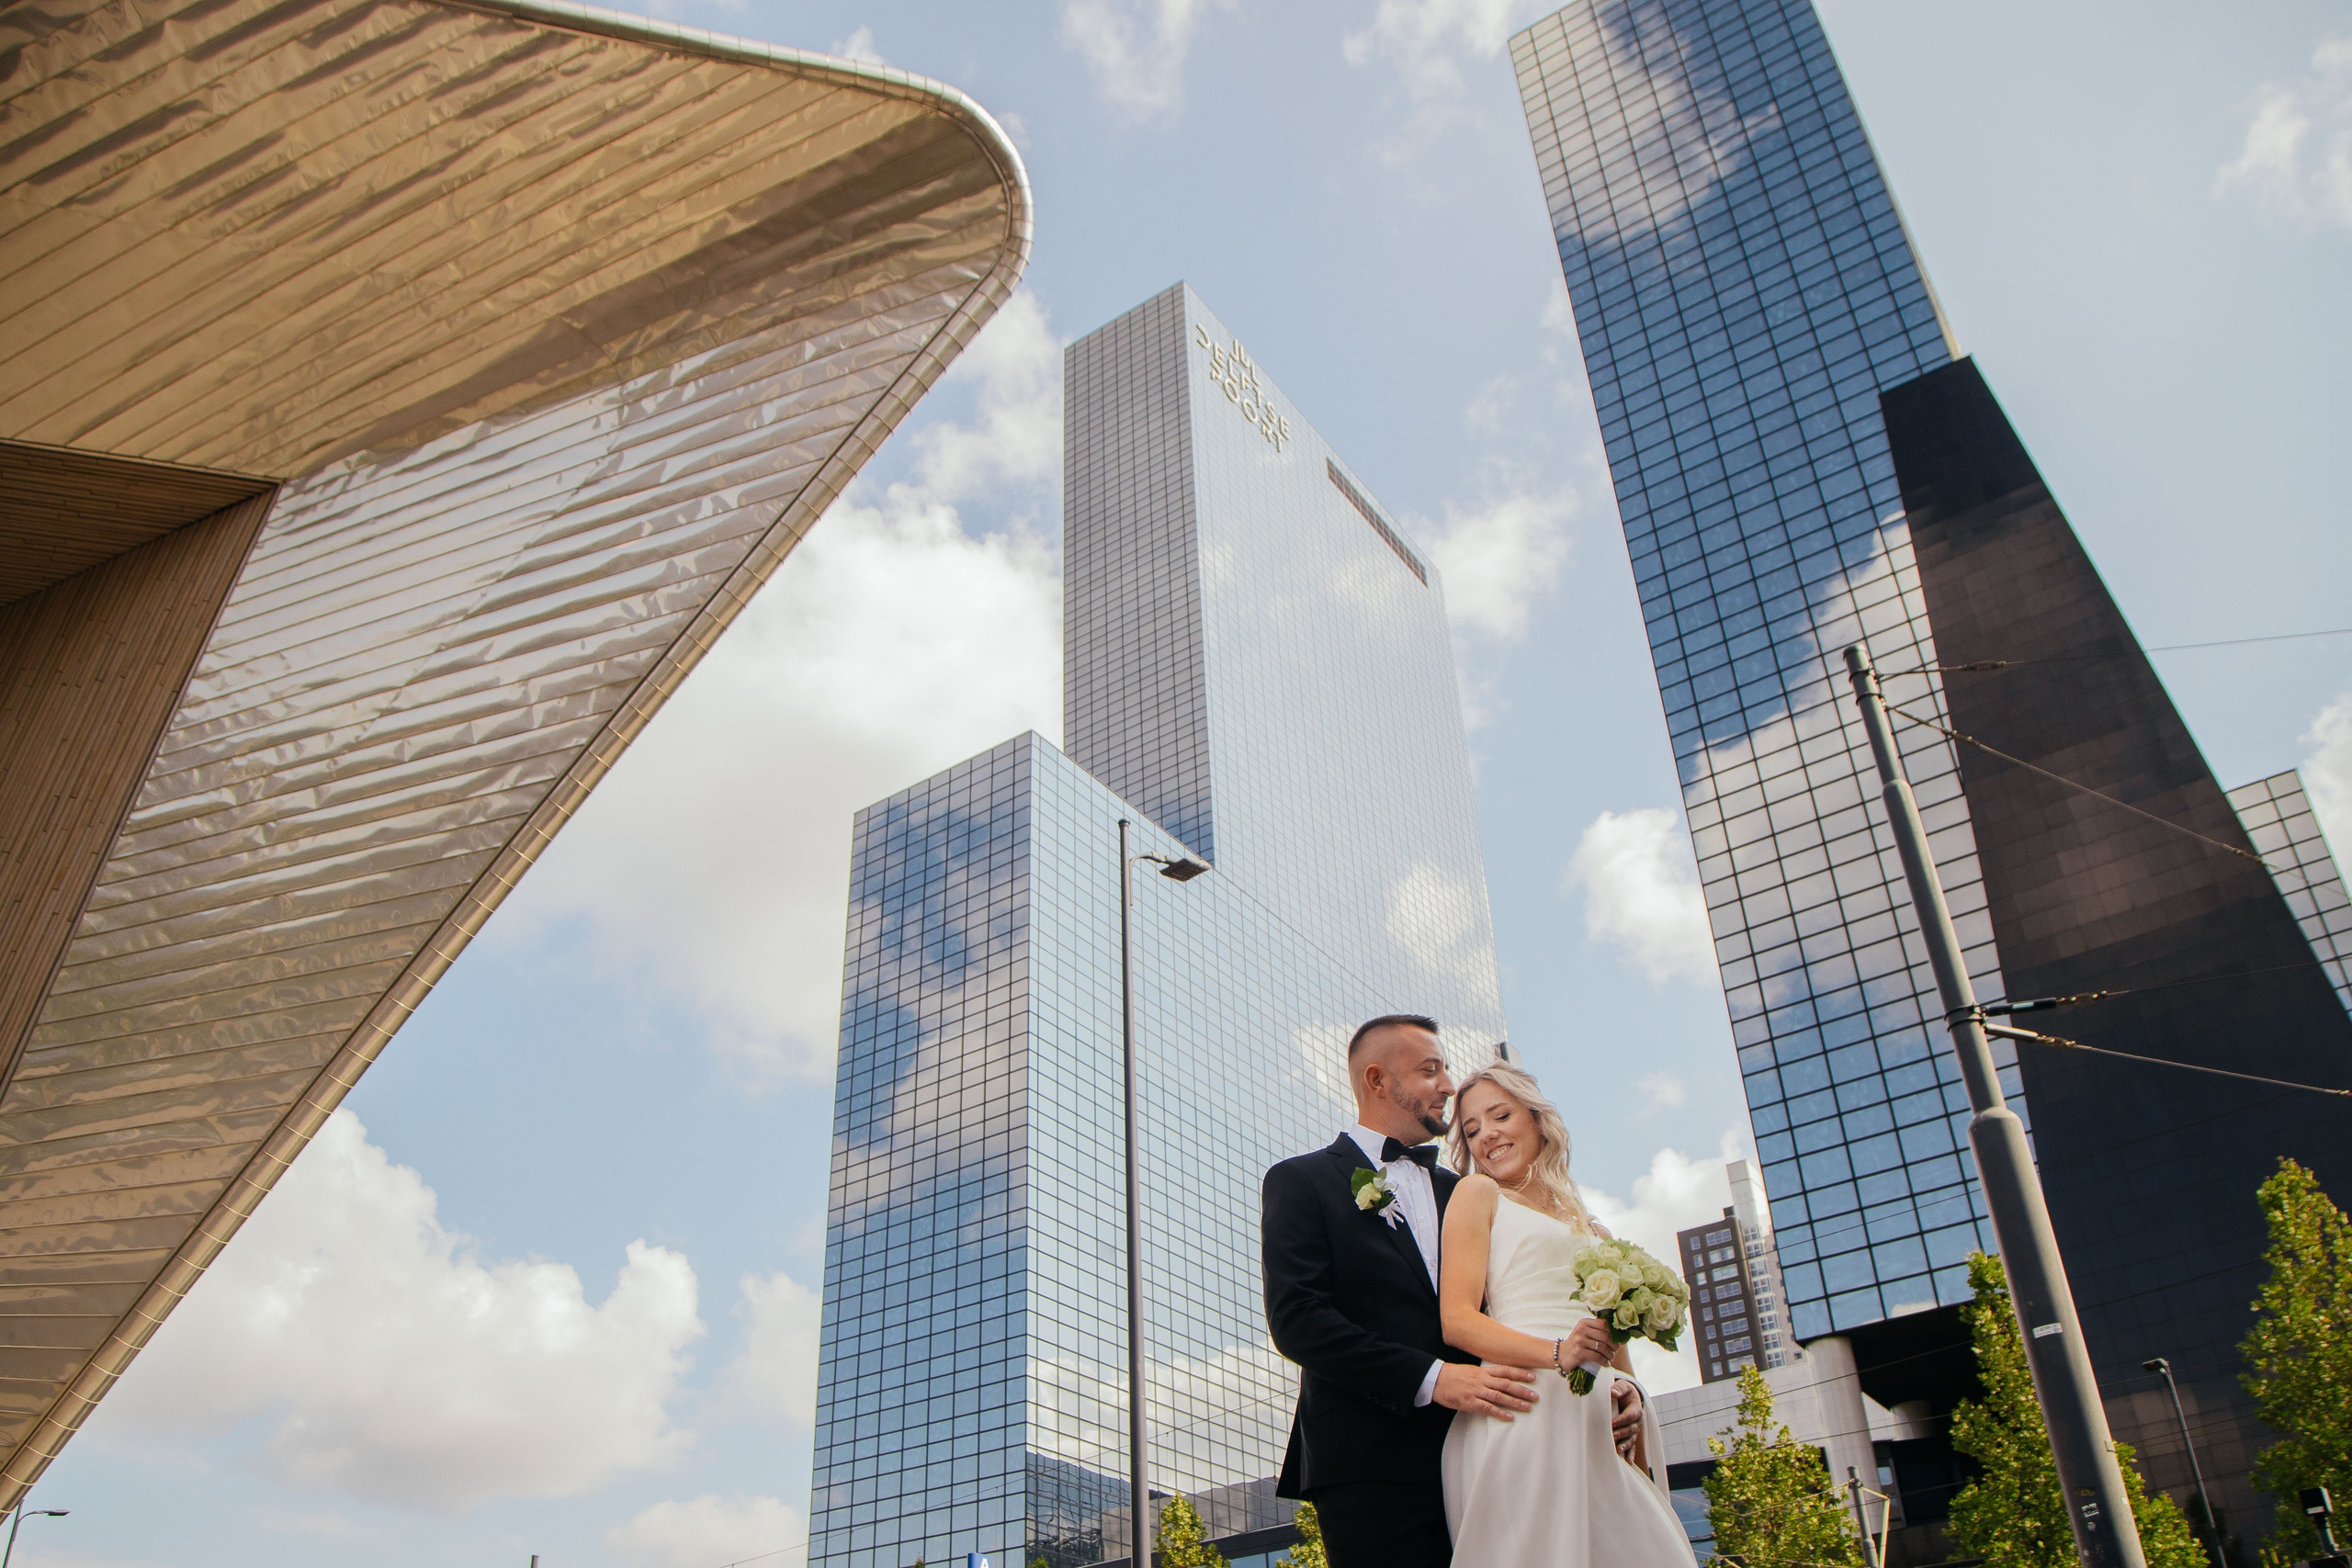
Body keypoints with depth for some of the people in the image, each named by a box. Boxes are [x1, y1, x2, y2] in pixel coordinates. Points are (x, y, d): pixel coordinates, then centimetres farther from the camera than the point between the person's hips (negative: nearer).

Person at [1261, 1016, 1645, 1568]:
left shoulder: (1458, 1191, 20)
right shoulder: (1302, 1181, 2)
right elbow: (1295, 1318, -10)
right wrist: (1429, 1377, -18)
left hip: (1472, 1461, 5)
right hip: (1371, 1466, -5)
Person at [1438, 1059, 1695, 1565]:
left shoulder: (1591, 1230, 25)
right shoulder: (1477, 1193, 8)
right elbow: (1456, 1320, -4)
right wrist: (1556, 1354, -18)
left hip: (1604, 1426, 5)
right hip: (1527, 1411, -5)